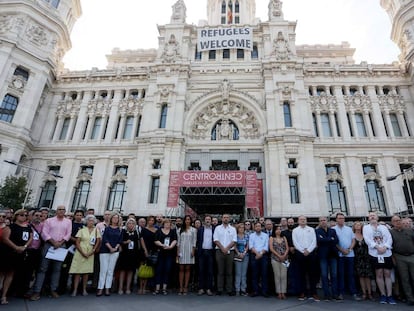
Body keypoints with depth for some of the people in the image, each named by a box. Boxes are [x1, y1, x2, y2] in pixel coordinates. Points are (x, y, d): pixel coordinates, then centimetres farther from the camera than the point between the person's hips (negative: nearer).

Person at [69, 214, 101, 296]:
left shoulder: (96, 230, 5)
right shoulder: (82, 230, 1)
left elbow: (98, 241, 3)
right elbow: (77, 242, -3)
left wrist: (93, 251, -8)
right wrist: (82, 253, -11)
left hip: (90, 254, 1)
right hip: (80, 252, -1)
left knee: (86, 271, 5)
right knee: (77, 271, -3)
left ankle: (84, 289, 14)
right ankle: (75, 290, 3)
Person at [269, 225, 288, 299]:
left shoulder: (284, 238, 13)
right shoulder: (272, 238, 5)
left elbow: (287, 248, 7)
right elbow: (271, 248, -4)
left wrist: (284, 255, -9)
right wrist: (279, 255, -11)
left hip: (284, 259, 2)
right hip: (275, 259, -2)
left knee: (284, 276, -2)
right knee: (277, 276, -1)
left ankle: (283, 293, 4)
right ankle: (279, 293, 6)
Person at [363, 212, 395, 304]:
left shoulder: (383, 227, 14)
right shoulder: (366, 227, 7)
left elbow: (389, 238, 3)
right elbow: (367, 239, -5)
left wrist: (385, 247, -13)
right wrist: (377, 247, -16)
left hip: (387, 253, 2)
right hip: (375, 253, -2)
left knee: (387, 274, 3)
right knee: (379, 274, 0)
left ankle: (389, 295, 8)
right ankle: (383, 295, 9)